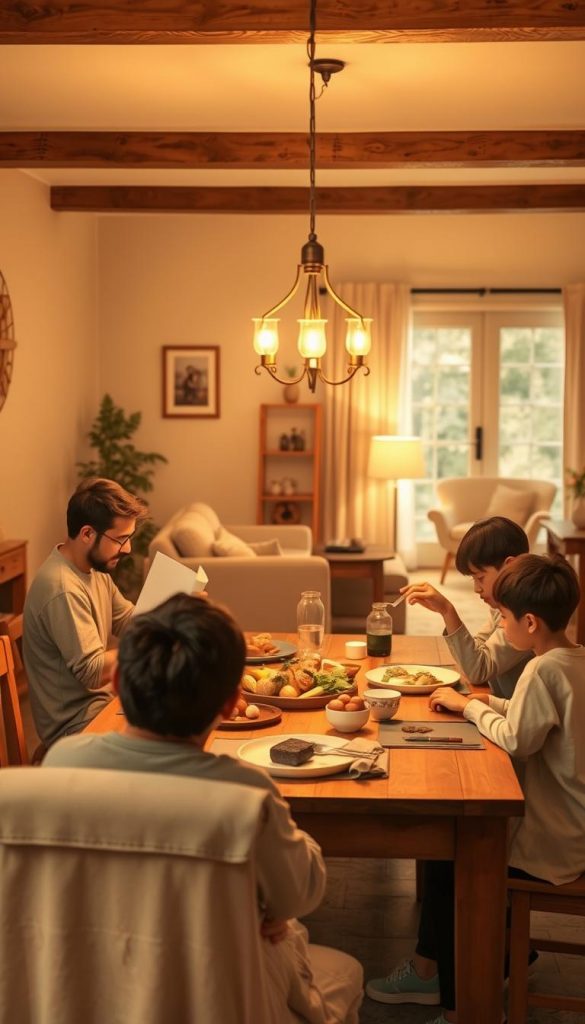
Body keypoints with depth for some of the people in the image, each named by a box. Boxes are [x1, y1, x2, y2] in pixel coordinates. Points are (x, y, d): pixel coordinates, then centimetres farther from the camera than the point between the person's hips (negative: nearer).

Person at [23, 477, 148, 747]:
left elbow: (128, 621, 12)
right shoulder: (63, 589, -26)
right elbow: (93, 672, -27)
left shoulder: (95, 568, 3)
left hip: (102, 697, 9)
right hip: (76, 724, -9)